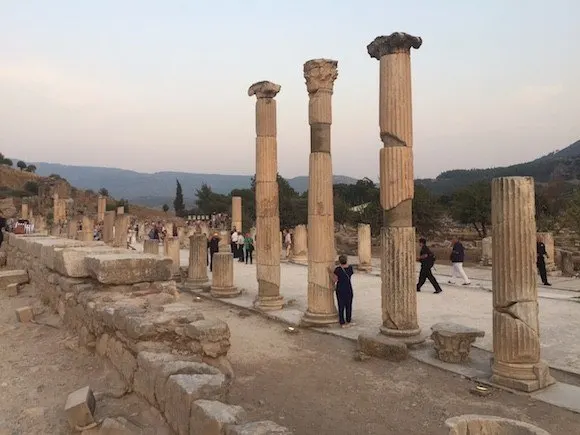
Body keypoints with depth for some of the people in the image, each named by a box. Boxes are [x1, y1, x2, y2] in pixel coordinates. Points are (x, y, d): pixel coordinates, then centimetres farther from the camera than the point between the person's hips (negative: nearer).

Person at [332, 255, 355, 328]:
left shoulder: (338, 269, -14)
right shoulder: (350, 268, -6)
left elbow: (334, 280, -9)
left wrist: (332, 272, 1)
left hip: (340, 290, -2)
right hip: (349, 289, 2)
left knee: (341, 306, 6)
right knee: (348, 306, 15)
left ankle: (342, 323, 9)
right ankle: (348, 321, 24)